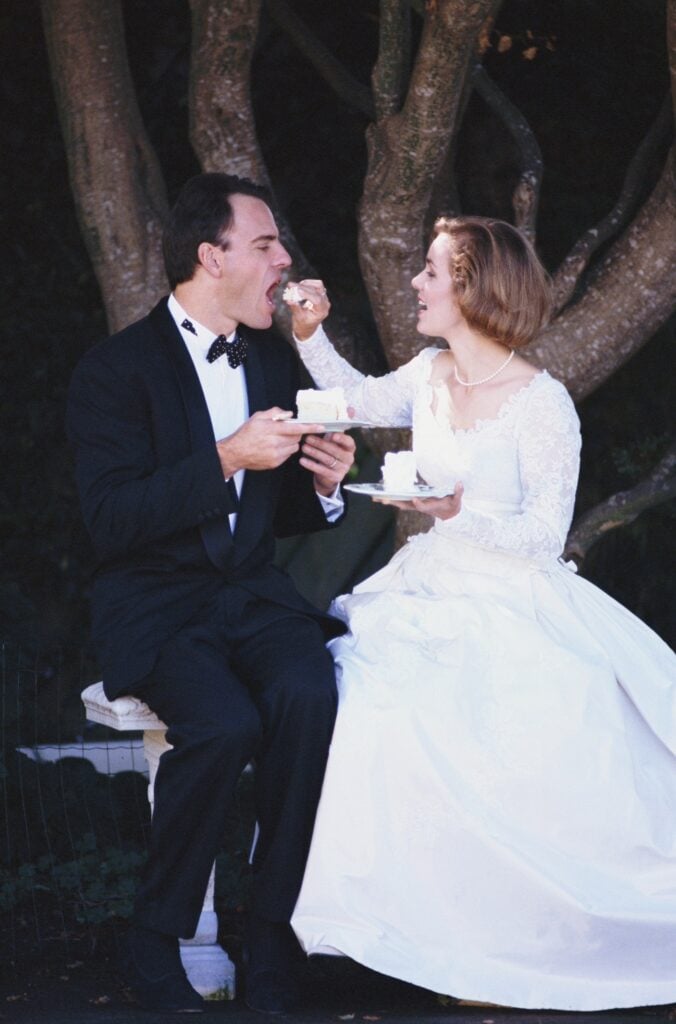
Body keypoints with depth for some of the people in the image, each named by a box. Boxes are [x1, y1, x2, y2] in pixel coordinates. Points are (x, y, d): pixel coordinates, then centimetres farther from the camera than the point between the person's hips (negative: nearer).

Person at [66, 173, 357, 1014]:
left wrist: (321, 486, -2)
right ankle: (157, 938, -11)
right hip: (154, 606, -5)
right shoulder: (115, 369, -7)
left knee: (309, 699, -29)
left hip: (255, 595, 5)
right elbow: (111, 521, -18)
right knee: (225, 723, -33)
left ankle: (272, 942, -19)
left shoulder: (275, 361, 13)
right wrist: (224, 460, -24)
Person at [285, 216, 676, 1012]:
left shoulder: (543, 404, -13)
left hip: (514, 608, -6)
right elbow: (360, 403, 27)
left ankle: (512, 936, -9)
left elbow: (545, 535, -11)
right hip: (432, 590, 7)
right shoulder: (431, 376, 7)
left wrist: (461, 512, -27)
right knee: (363, 704, -17)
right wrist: (310, 335, 13)